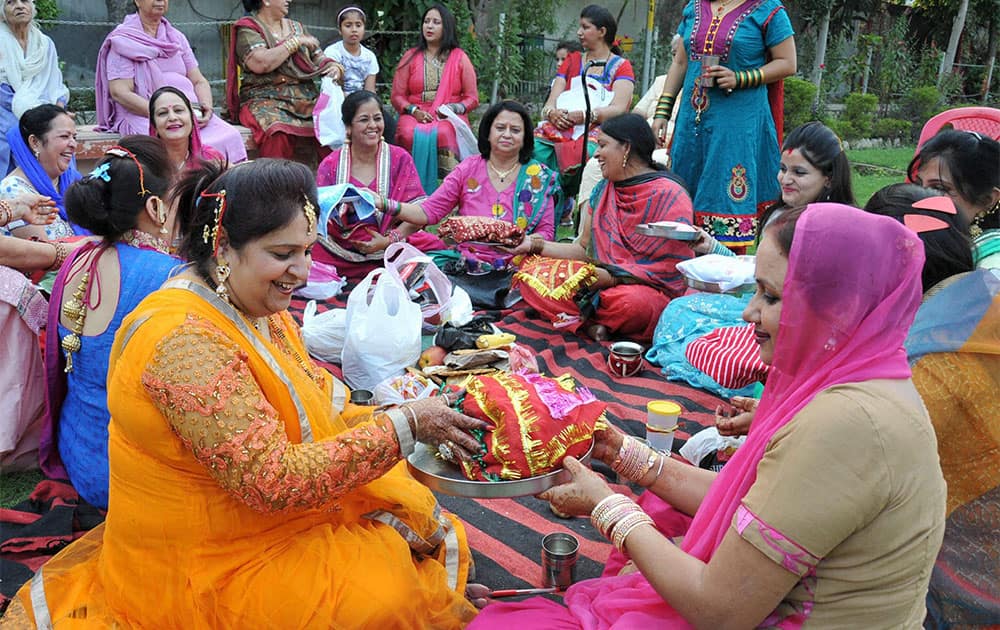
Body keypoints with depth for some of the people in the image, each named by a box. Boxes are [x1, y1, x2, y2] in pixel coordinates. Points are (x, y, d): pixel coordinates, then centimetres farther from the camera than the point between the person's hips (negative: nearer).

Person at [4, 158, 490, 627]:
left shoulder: (256, 309, 3)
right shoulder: (185, 339, -26)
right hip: (206, 568, -8)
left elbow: (318, 411, 5)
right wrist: (404, 426, -26)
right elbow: (272, 482, -28)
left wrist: (416, 417, -9)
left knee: (429, 531, 1)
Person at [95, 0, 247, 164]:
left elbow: (199, 81, 16)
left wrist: (207, 107, -7)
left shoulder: (177, 37, 19)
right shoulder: (122, 40, 3)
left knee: (231, 136, -23)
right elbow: (119, 92, -7)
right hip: (141, 115, -5)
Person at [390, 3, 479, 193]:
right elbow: (397, 96, 12)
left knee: (442, 133, -38)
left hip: (449, 119, -1)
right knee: (412, 134, -35)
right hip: (415, 117, 1)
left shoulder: (459, 58, 13)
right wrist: (414, 111, -8)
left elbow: (472, 98, 10)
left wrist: (454, 108, -11)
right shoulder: (411, 57, 16)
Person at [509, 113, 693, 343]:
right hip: (599, 283, 6)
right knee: (530, 272, -14)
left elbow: (671, 269, -15)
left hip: (651, 291, -6)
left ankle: (579, 317, -12)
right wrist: (535, 245, 1)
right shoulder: (603, 190, 15)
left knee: (632, 302, -42)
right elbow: (583, 249, 14)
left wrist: (613, 277, -23)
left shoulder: (670, 195, -9)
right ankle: (591, 323, -25)